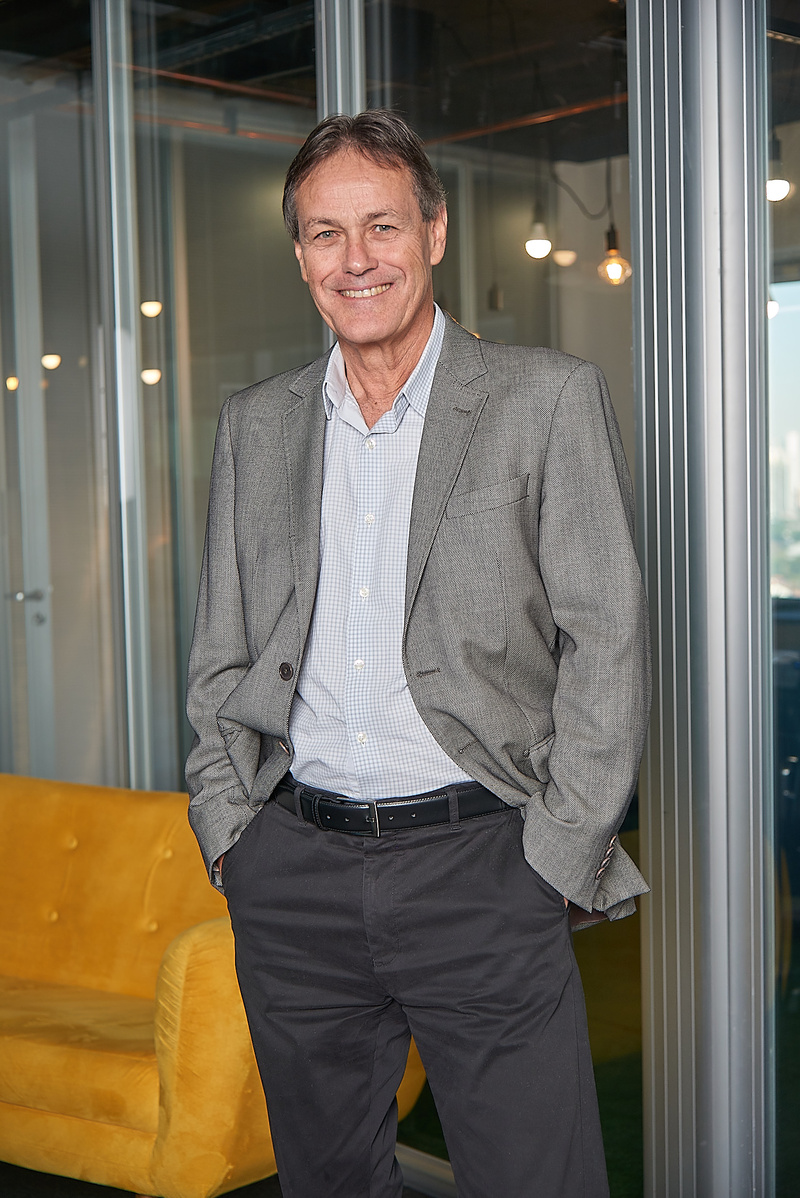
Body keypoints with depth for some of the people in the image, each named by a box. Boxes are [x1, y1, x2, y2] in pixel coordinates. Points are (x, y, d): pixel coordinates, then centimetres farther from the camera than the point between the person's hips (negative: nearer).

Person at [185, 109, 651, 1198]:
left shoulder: (547, 399, -1)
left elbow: (607, 641, -4)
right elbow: (220, 655, 15)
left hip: (478, 864, -3)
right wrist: (227, 829, 4)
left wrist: (555, 859, -8)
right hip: (293, 881, 4)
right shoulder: (256, 425, 11)